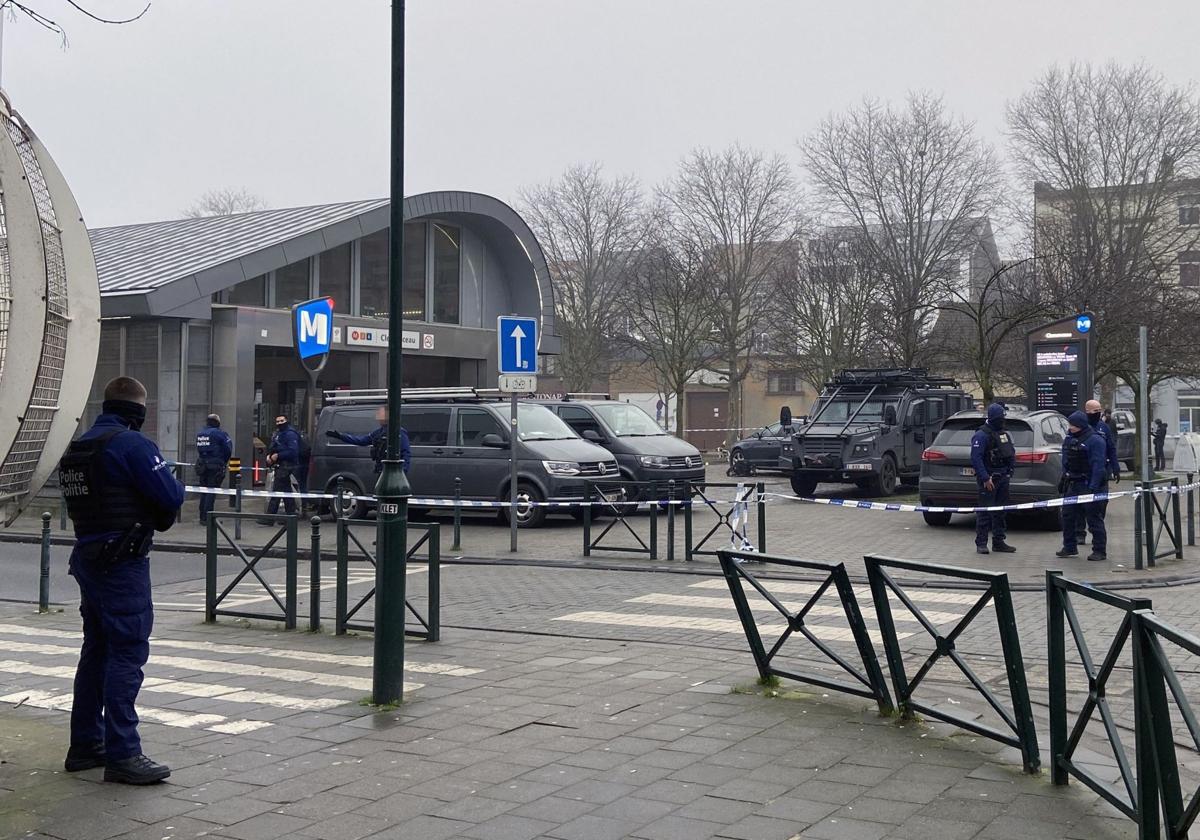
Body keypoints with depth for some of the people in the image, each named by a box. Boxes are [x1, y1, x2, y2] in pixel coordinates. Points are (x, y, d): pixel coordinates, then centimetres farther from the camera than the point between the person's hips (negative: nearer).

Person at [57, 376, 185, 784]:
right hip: (123, 562, -9)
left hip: (86, 558, 9)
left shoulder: (76, 447, 12)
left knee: (96, 651, 16)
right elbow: (171, 498, -17)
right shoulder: (133, 444, -14)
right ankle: (122, 754, -5)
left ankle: (85, 744, 23)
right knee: (127, 654, -6)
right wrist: (174, 482, 6)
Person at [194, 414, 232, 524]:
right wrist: (225, 462, 5)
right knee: (211, 491, -3)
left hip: (201, 464, 6)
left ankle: (203, 517, 18)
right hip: (215, 465, -6)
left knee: (204, 491, 14)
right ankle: (207, 517, -5)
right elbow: (228, 448, -10)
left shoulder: (199, 433, 12)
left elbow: (198, 450, 10)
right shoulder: (219, 433, -8)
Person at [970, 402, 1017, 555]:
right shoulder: (982, 435, -12)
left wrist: (1010, 470, 10)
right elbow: (976, 458, -19)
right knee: (985, 511, -6)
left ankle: (998, 542, 17)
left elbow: (1012, 453, 24)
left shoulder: (1004, 434, 14)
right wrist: (985, 478, -22)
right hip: (988, 479, -8)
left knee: (1001, 511, 11)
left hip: (1002, 478, 8)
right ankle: (981, 543, -1)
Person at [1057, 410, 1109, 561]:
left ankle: (1099, 551, 2)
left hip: (1089, 485, -8)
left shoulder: (1095, 440, -13)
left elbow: (1098, 465, -18)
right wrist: (1064, 480, 16)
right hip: (1073, 484, 8)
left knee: (1094, 518, -4)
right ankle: (1069, 547, 22)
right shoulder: (1069, 439, 11)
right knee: (1067, 515, 11)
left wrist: (1093, 487, -23)